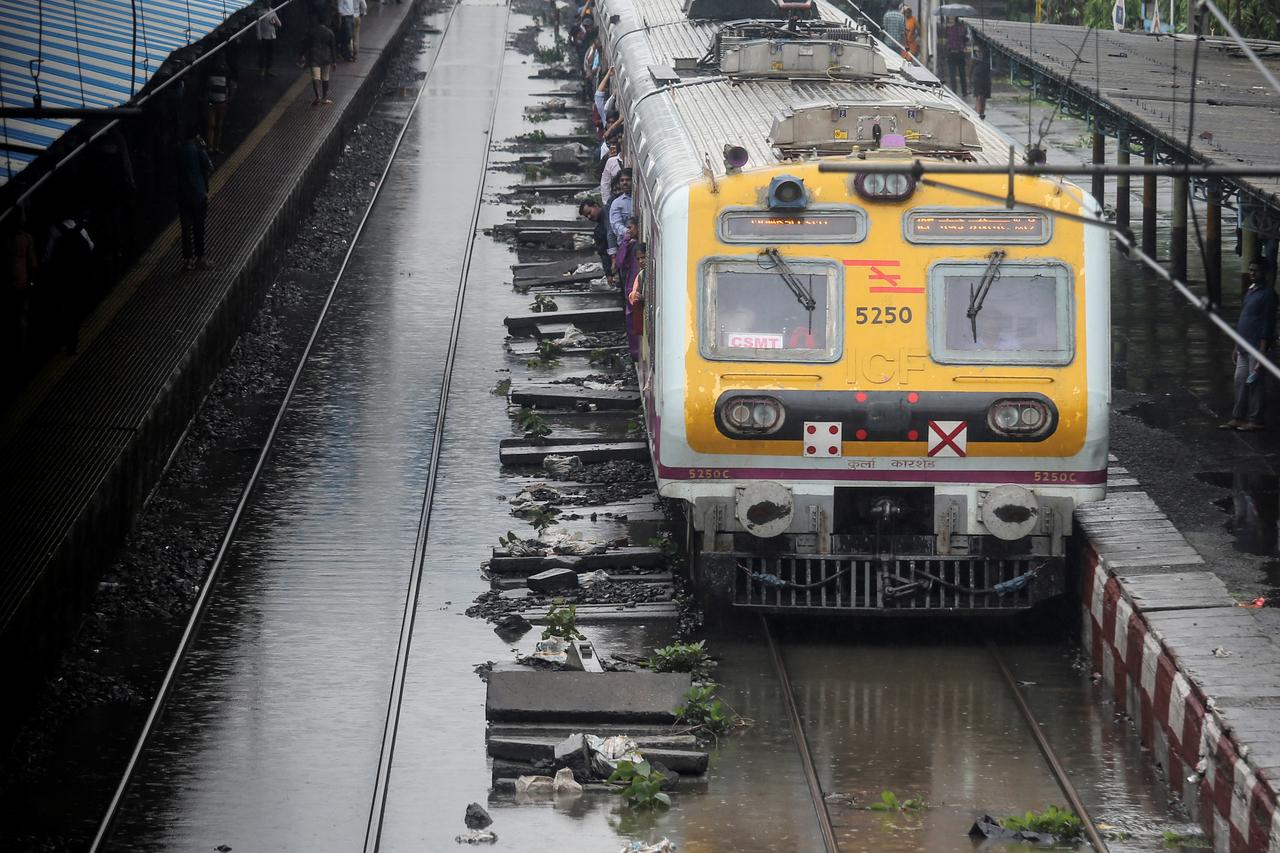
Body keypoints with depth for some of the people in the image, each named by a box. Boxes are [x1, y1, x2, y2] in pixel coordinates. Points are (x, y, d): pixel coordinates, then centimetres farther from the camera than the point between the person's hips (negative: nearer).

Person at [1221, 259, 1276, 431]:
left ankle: (1255, 420, 2)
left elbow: (1267, 325, -15)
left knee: (1255, 383, -4)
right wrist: (1237, 347, 21)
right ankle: (1238, 418, 16)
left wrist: (1262, 351, -19)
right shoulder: (1250, 291, 16)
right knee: (1240, 381, 10)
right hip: (1244, 346, 9)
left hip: (1257, 346, -9)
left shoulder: (1267, 294, -11)